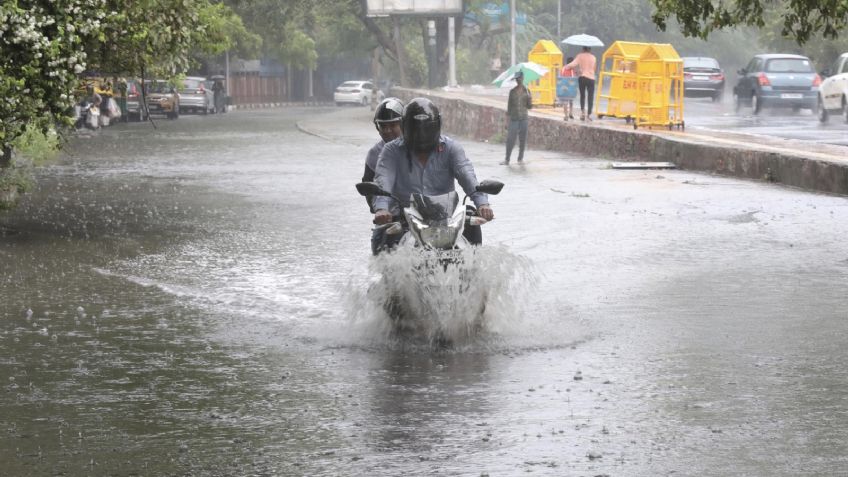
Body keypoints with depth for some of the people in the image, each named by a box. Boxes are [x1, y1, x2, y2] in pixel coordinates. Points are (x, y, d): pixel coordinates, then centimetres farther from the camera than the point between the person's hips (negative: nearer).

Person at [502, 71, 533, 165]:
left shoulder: (526, 91, 5)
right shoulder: (512, 91, 5)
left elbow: (529, 106, 7)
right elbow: (509, 105, 8)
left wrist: (530, 101, -14)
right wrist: (508, 117, 4)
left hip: (523, 119, 1)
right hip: (514, 118, -1)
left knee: (522, 140, 3)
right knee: (510, 140, -6)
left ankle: (520, 158, 14)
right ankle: (507, 159, -2)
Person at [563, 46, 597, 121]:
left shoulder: (580, 56, 0)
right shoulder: (593, 58, 8)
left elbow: (573, 64, -12)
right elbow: (594, 69, 14)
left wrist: (565, 67, -1)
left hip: (582, 77, 0)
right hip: (591, 78, 0)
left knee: (582, 95, 14)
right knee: (590, 96, 1)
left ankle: (582, 110, 1)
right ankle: (589, 114, -4)